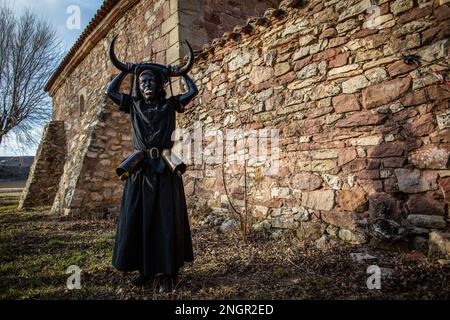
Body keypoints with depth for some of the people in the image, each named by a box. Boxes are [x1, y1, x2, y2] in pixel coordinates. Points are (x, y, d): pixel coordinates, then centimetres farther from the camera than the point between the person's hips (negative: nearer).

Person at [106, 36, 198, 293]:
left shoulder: (170, 105, 8)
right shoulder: (134, 105, 14)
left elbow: (194, 91, 5)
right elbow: (110, 91, 20)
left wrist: (182, 73, 18)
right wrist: (125, 71, 23)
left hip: (164, 170, -3)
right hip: (140, 170, 3)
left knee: (166, 220, -2)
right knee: (137, 219, 4)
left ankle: (167, 273, 5)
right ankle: (146, 269, 17)